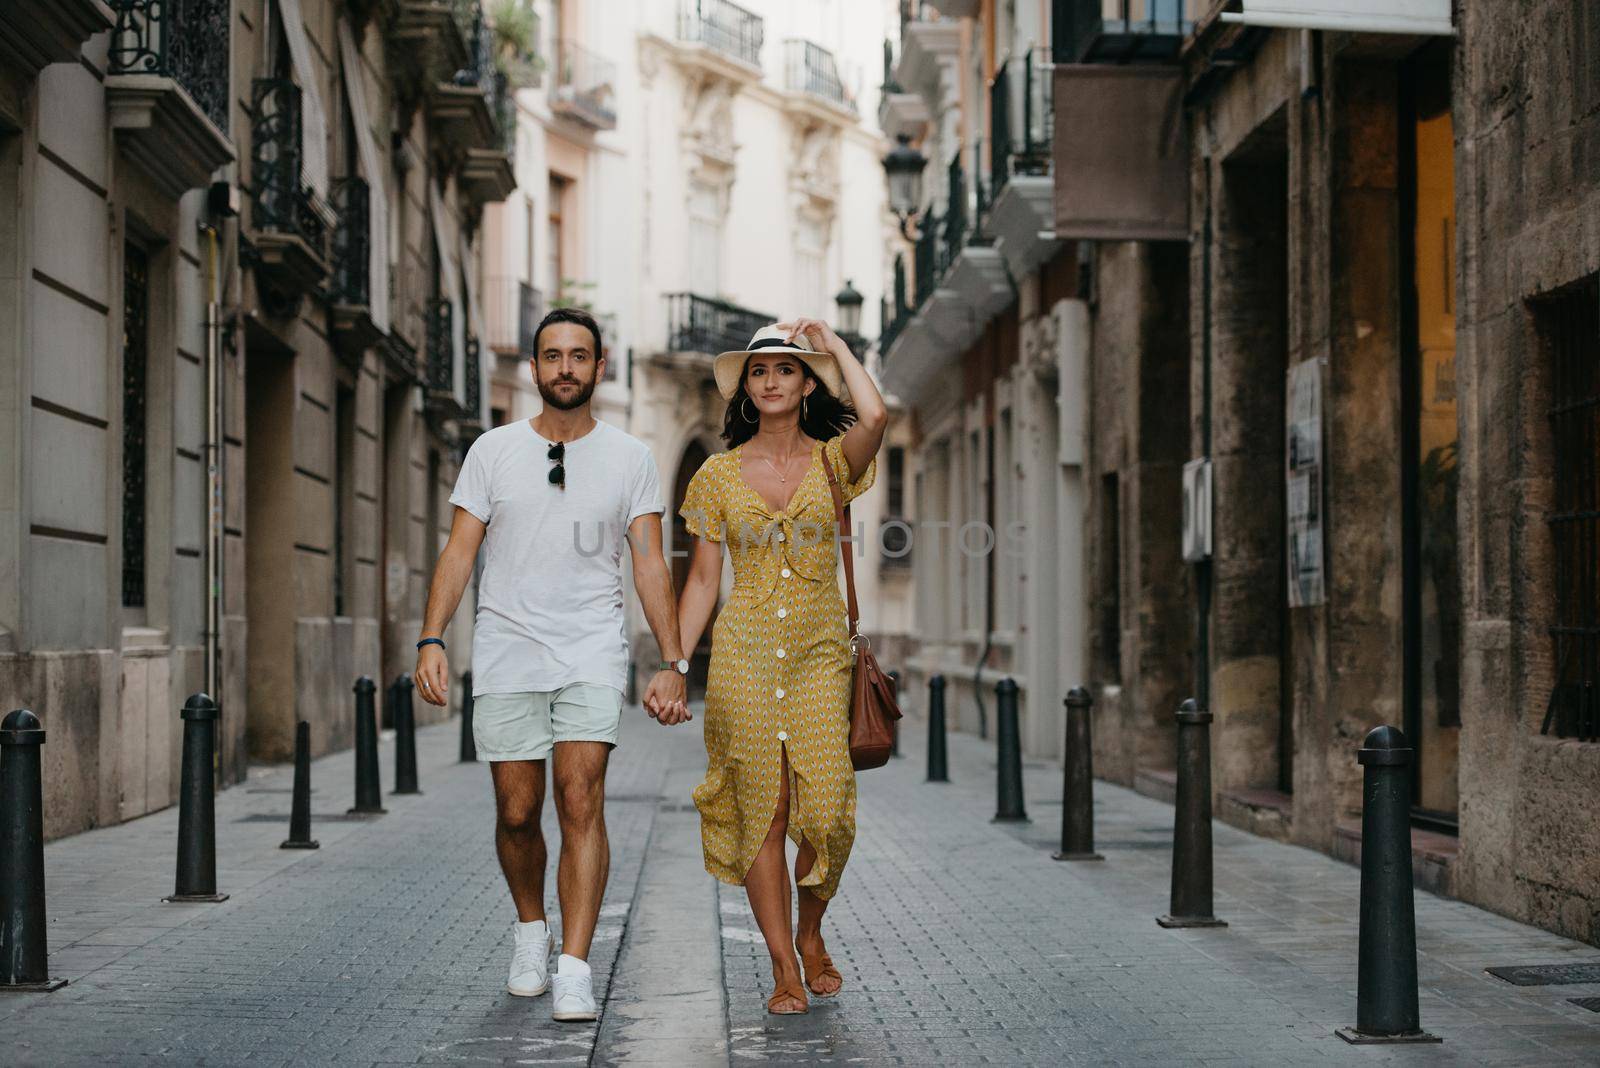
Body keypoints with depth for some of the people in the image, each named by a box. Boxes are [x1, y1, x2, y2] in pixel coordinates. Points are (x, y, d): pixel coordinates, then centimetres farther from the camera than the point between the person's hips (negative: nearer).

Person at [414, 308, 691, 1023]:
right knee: (517, 811, 4)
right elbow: (459, 551, 3)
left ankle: (574, 971, -16)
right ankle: (530, 929, 31)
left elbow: (650, 564, 2)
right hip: (506, 654, 1)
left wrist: (672, 662, -7)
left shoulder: (629, 459, 5)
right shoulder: (493, 450, 5)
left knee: (580, 799, -14)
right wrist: (432, 639, -10)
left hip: (591, 653, -1)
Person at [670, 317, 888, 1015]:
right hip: (743, 655, 0)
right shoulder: (719, 473, 6)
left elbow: (874, 417, -20)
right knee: (762, 811, -2)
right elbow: (702, 579, 8)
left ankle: (810, 933, 18)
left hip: (819, 652, 0)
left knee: (826, 807, -9)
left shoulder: (831, 460, 4)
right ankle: (784, 968, 6)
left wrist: (833, 344, -7)